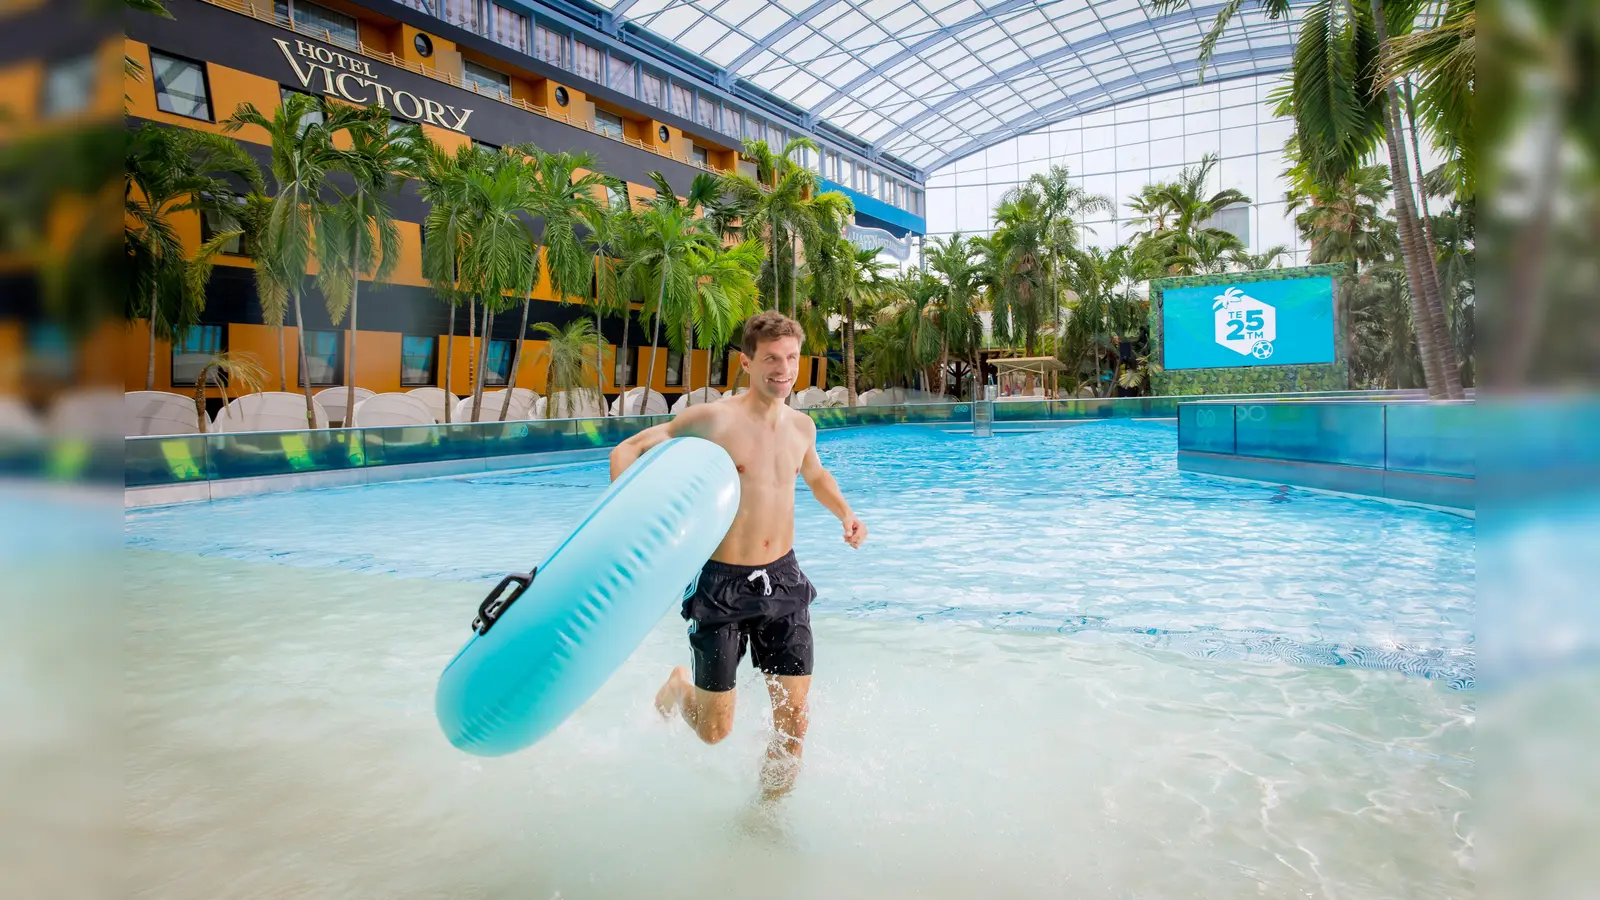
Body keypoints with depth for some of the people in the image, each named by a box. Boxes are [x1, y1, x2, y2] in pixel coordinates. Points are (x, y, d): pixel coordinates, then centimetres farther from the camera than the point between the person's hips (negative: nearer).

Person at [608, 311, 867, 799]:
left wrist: (845, 512, 10)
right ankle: (680, 686, 42)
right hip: (723, 582, -4)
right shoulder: (714, 419, -13)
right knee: (715, 730, 7)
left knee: (794, 717, 2)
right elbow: (627, 450, -7)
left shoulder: (802, 425, 6)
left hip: (782, 579, 5)